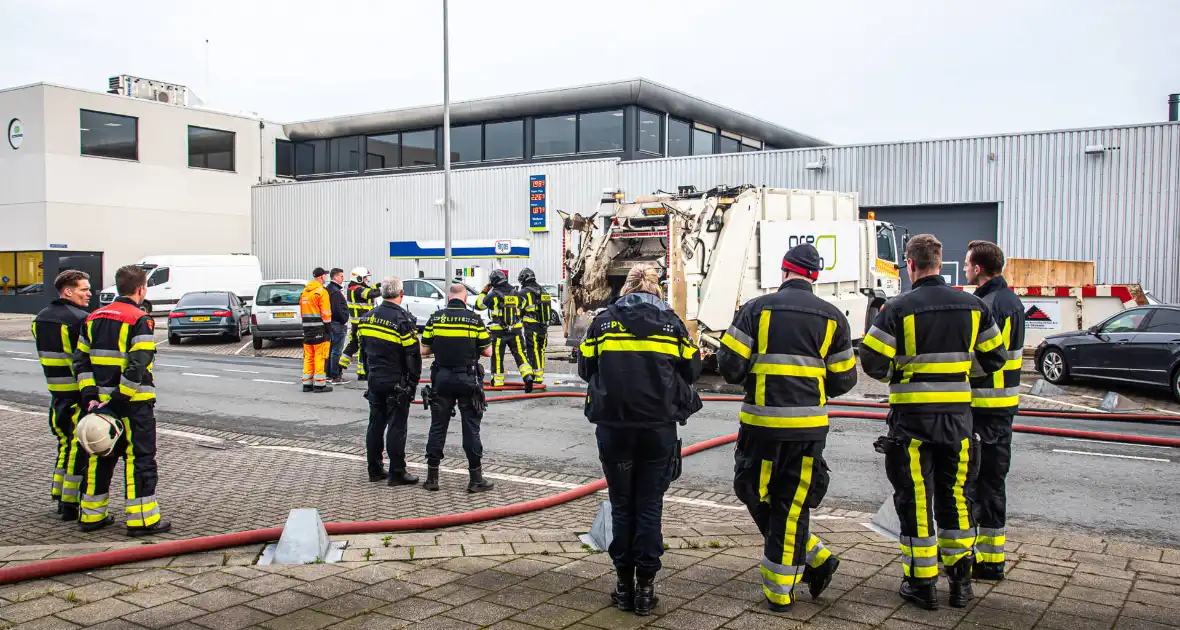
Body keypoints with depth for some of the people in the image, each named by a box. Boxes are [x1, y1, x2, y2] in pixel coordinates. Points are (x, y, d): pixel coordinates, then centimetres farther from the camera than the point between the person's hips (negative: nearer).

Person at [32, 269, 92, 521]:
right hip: (81, 394, -8)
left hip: (56, 393, 8)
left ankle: (59, 496, 27)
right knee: (80, 447, -1)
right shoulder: (81, 319, -17)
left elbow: (47, 354, 14)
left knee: (66, 443, 20)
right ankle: (71, 505, 3)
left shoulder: (41, 318, 10)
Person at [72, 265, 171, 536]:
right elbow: (138, 367, -22)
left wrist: (91, 396, 3)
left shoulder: (94, 318, 11)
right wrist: (119, 398, -18)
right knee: (140, 459, 0)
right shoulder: (140, 321, -12)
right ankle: (142, 519, 2)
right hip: (134, 404, -7)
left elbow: (81, 361, 8)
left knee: (100, 457, 17)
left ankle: (91, 515, 25)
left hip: (101, 402, 7)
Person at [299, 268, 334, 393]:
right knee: (320, 356, -4)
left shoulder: (304, 292, 14)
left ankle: (307, 383, 16)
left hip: (307, 329, 8)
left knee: (308, 356, 12)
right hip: (319, 329, -8)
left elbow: (302, 312, 18)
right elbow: (325, 314, -15)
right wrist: (329, 330, -10)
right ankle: (319, 384, -3)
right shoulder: (321, 292, -12)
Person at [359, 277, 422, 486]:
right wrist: (414, 381, -3)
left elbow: (363, 350, 15)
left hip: (375, 381, 6)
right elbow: (413, 355, -14)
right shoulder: (404, 319, -16)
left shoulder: (367, 318, 6)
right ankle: (397, 473, 2)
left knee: (375, 424, 13)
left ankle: (374, 470, 20)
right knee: (396, 426, -2)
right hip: (397, 383, -6)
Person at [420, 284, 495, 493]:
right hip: (468, 379, -2)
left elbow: (425, 349, 4)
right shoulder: (474, 319, -6)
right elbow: (487, 352, -2)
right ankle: (476, 478, 7)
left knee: (438, 427, 10)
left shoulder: (435, 318, -1)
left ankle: (432, 477, 13)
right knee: (471, 429, 4)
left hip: (442, 378, 2)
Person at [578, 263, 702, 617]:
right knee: (650, 506, 8)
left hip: (613, 427, 0)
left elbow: (585, 368, 8)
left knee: (622, 505, 11)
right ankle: (645, 587, 11)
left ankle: (624, 585, 16)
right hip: (658, 427, 0)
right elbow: (691, 370, 7)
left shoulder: (604, 321, 1)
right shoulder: (671, 322, 2)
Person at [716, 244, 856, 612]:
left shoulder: (756, 309, -2)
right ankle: (780, 591, 15)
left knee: (758, 498, 14)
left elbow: (729, 366, -6)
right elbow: (843, 380, 7)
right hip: (808, 426, 2)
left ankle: (814, 561, 14)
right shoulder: (831, 317, 4)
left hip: (762, 423, -2)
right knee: (792, 507, 10)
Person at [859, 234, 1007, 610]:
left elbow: (873, 363, -12)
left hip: (913, 418, -4)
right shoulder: (972, 306, 1)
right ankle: (961, 581, 22)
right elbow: (995, 358, 8)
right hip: (958, 416, 4)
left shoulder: (898, 309, -12)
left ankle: (922, 583, 13)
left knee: (915, 499, 6)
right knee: (955, 496, 16)